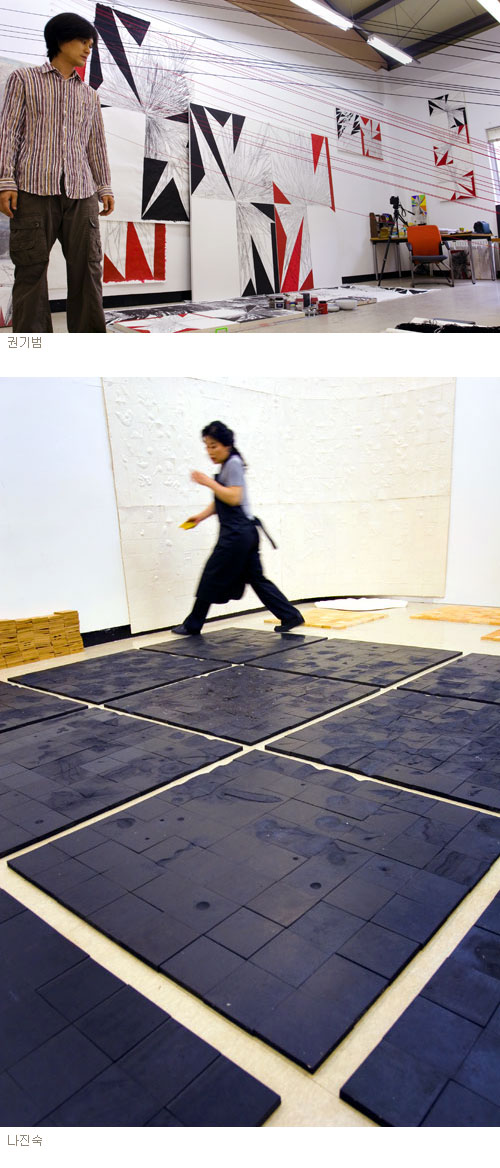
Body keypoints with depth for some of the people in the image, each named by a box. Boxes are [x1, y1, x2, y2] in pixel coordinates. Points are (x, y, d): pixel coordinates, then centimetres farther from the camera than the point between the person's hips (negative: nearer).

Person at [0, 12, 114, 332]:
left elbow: (97, 144, 23)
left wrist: (105, 187, 11)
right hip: (34, 189, -4)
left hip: (81, 193, 4)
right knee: (32, 269, -8)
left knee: (88, 267, -5)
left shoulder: (89, 95, 25)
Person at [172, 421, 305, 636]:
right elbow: (220, 501, 23)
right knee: (256, 578, 11)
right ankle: (290, 615, 11)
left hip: (237, 533, -10)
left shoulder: (233, 463, -11)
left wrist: (208, 482, -19)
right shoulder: (227, 466, 18)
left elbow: (234, 498, -22)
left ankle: (192, 625, 13)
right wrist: (201, 516, 13)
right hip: (245, 531, 10)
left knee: (212, 576, 1)